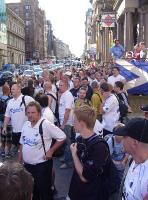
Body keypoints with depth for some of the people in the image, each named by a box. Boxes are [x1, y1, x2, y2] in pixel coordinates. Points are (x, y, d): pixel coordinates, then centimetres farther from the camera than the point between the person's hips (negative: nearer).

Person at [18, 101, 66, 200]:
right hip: (27, 165, 6)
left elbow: (62, 137, -14)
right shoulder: (26, 125, 3)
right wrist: (19, 161, 13)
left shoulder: (46, 125, -18)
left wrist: (51, 151, -14)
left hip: (42, 165, -6)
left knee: (44, 192, 8)